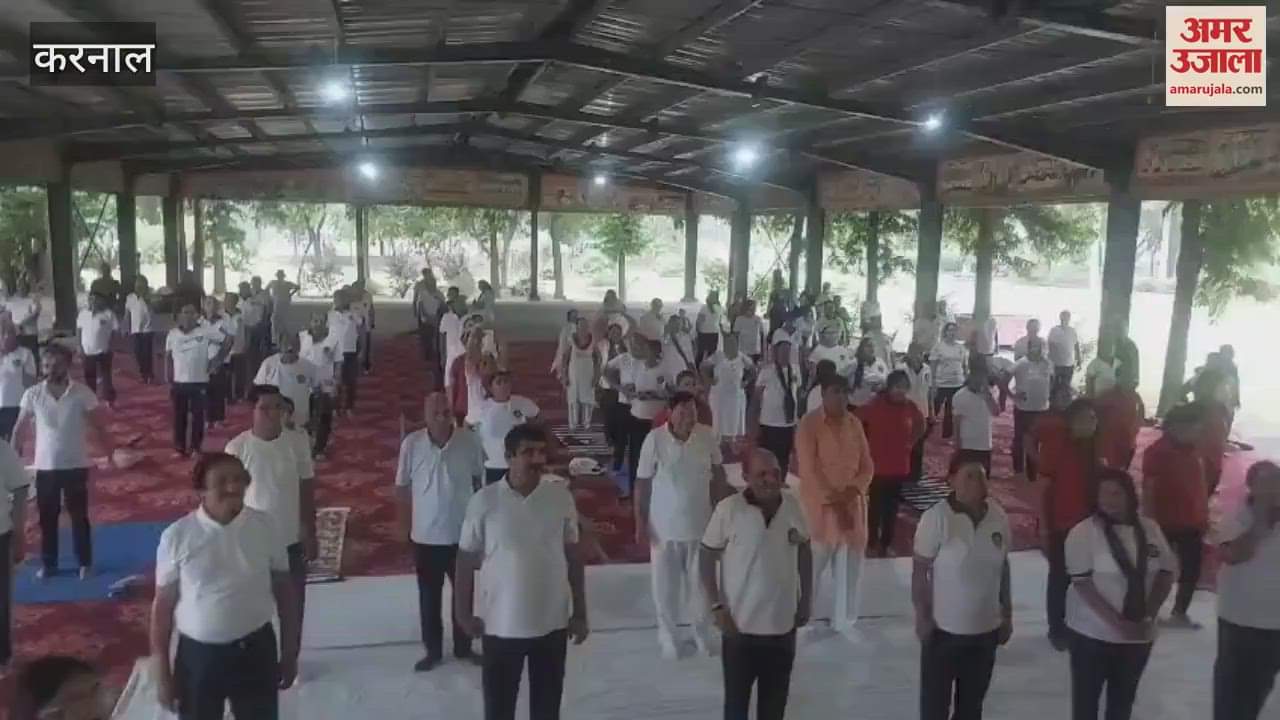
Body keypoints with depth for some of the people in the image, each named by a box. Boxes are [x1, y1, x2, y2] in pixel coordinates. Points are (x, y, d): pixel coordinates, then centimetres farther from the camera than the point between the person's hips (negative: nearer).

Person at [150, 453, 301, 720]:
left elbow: (284, 591, 0)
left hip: (256, 650, 1)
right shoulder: (177, 536, -12)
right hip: (197, 654, -1)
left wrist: (290, 653, 3)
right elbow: (163, 605, -5)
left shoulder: (264, 526, -8)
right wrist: (162, 671, -2)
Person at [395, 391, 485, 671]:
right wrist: (403, 524, 1)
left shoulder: (470, 441, -13)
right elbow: (402, 487, -1)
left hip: (462, 533, 0)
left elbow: (479, 480, 1)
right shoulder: (412, 444, -12)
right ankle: (433, 650, 33)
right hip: (425, 535, 0)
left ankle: (463, 646, 36)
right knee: (429, 598, 14)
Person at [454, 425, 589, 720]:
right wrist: (464, 612, -1)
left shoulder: (561, 497, -6)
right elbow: (467, 560, -3)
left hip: (552, 623, 2)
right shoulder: (484, 501, -12)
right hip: (501, 625, -1)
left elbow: (573, 557, 2)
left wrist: (580, 613, 4)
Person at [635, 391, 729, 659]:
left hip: (700, 523, 2)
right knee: (665, 584, 11)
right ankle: (669, 636, 31)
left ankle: (703, 634, 36)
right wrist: (640, 524, -8)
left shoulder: (707, 436, -11)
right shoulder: (655, 439, -18)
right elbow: (642, 484, -10)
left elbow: (718, 475, 4)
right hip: (664, 525, -2)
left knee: (700, 581, 16)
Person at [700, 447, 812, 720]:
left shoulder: (792, 504, -4)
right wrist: (716, 606, -13)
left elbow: (804, 551, 8)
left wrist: (806, 599, 8)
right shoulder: (728, 509, -17)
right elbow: (706, 558, -9)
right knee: (737, 696, 10)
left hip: (783, 623, 4)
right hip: (740, 624, -4)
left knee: (775, 697, 20)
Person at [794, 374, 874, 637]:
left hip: (851, 503, 5)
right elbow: (809, 469, -15)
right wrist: (834, 500, -15)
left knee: (848, 563, 8)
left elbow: (867, 465, 7)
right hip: (819, 503, -5)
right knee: (813, 562, 0)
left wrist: (854, 490, -10)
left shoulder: (854, 423, 5)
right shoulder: (809, 424, -11)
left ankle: (842, 617, 22)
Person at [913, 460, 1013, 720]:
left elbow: (1003, 569, 7)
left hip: (986, 628, 5)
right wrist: (922, 616, -14)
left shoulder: (999, 516, -4)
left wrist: (1007, 615, 11)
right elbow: (919, 571, -13)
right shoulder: (936, 518, -19)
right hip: (944, 628, -4)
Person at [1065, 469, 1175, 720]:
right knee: (1086, 699, 4)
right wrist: (1116, 622, -22)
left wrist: (1149, 616, -8)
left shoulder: (1150, 529, 2)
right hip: (1093, 633, -4)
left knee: (1123, 699, 17)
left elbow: (1166, 573, 5)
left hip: (1139, 633, 4)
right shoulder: (1083, 532, -12)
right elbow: (1082, 583, -15)